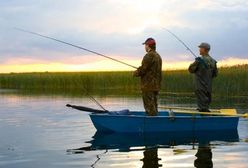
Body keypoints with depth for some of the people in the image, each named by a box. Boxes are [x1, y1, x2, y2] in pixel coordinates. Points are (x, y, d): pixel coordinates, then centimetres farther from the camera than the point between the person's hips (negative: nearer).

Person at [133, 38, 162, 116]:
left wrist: (135, 73, 1)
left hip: (148, 86, -10)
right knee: (154, 106, 16)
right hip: (156, 85, 10)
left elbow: (142, 69, -17)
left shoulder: (149, 56, -15)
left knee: (149, 107, -6)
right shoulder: (158, 56, 16)